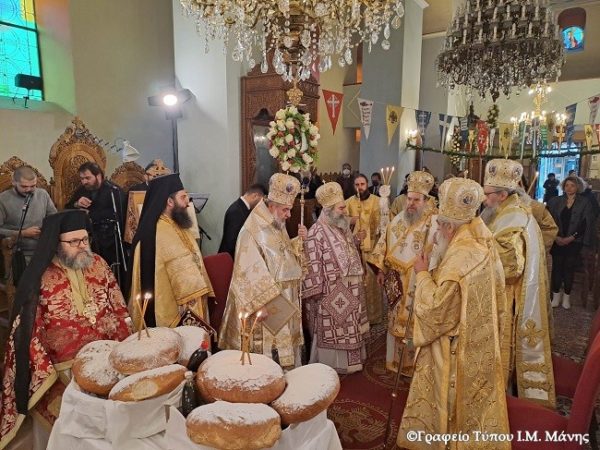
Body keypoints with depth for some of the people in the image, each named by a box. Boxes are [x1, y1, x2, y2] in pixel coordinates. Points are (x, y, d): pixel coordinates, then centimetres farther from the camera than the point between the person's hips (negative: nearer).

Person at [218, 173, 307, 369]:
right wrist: (260, 305, -23)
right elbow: (250, 273, -22)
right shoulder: (252, 232, -19)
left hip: (285, 301, 9)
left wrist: (300, 240, 2)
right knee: (267, 353, 3)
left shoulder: (279, 227, 8)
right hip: (265, 302, -9)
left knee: (285, 344, 17)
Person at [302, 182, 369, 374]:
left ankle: (346, 361, 34)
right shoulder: (317, 232, -17)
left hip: (349, 292, 8)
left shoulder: (343, 228, 9)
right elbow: (313, 265, -18)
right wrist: (316, 292, -19)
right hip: (330, 294, -8)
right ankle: (329, 366, 20)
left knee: (347, 328, 18)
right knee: (330, 332, 4)